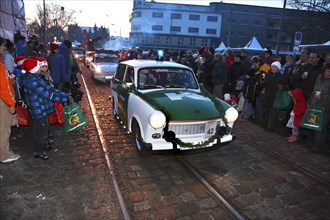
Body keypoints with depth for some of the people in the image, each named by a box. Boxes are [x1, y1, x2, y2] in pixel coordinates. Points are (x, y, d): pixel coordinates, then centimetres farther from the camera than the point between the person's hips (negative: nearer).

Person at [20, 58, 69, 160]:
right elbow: (49, 95, -28)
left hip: (42, 110, 10)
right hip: (39, 112, -10)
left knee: (45, 129, 26)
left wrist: (64, 94, 1)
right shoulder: (33, 82, -27)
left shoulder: (35, 78, 6)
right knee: (40, 132, 7)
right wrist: (66, 97, -23)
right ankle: (38, 152, 25)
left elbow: (48, 88, 7)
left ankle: (44, 145, 46)